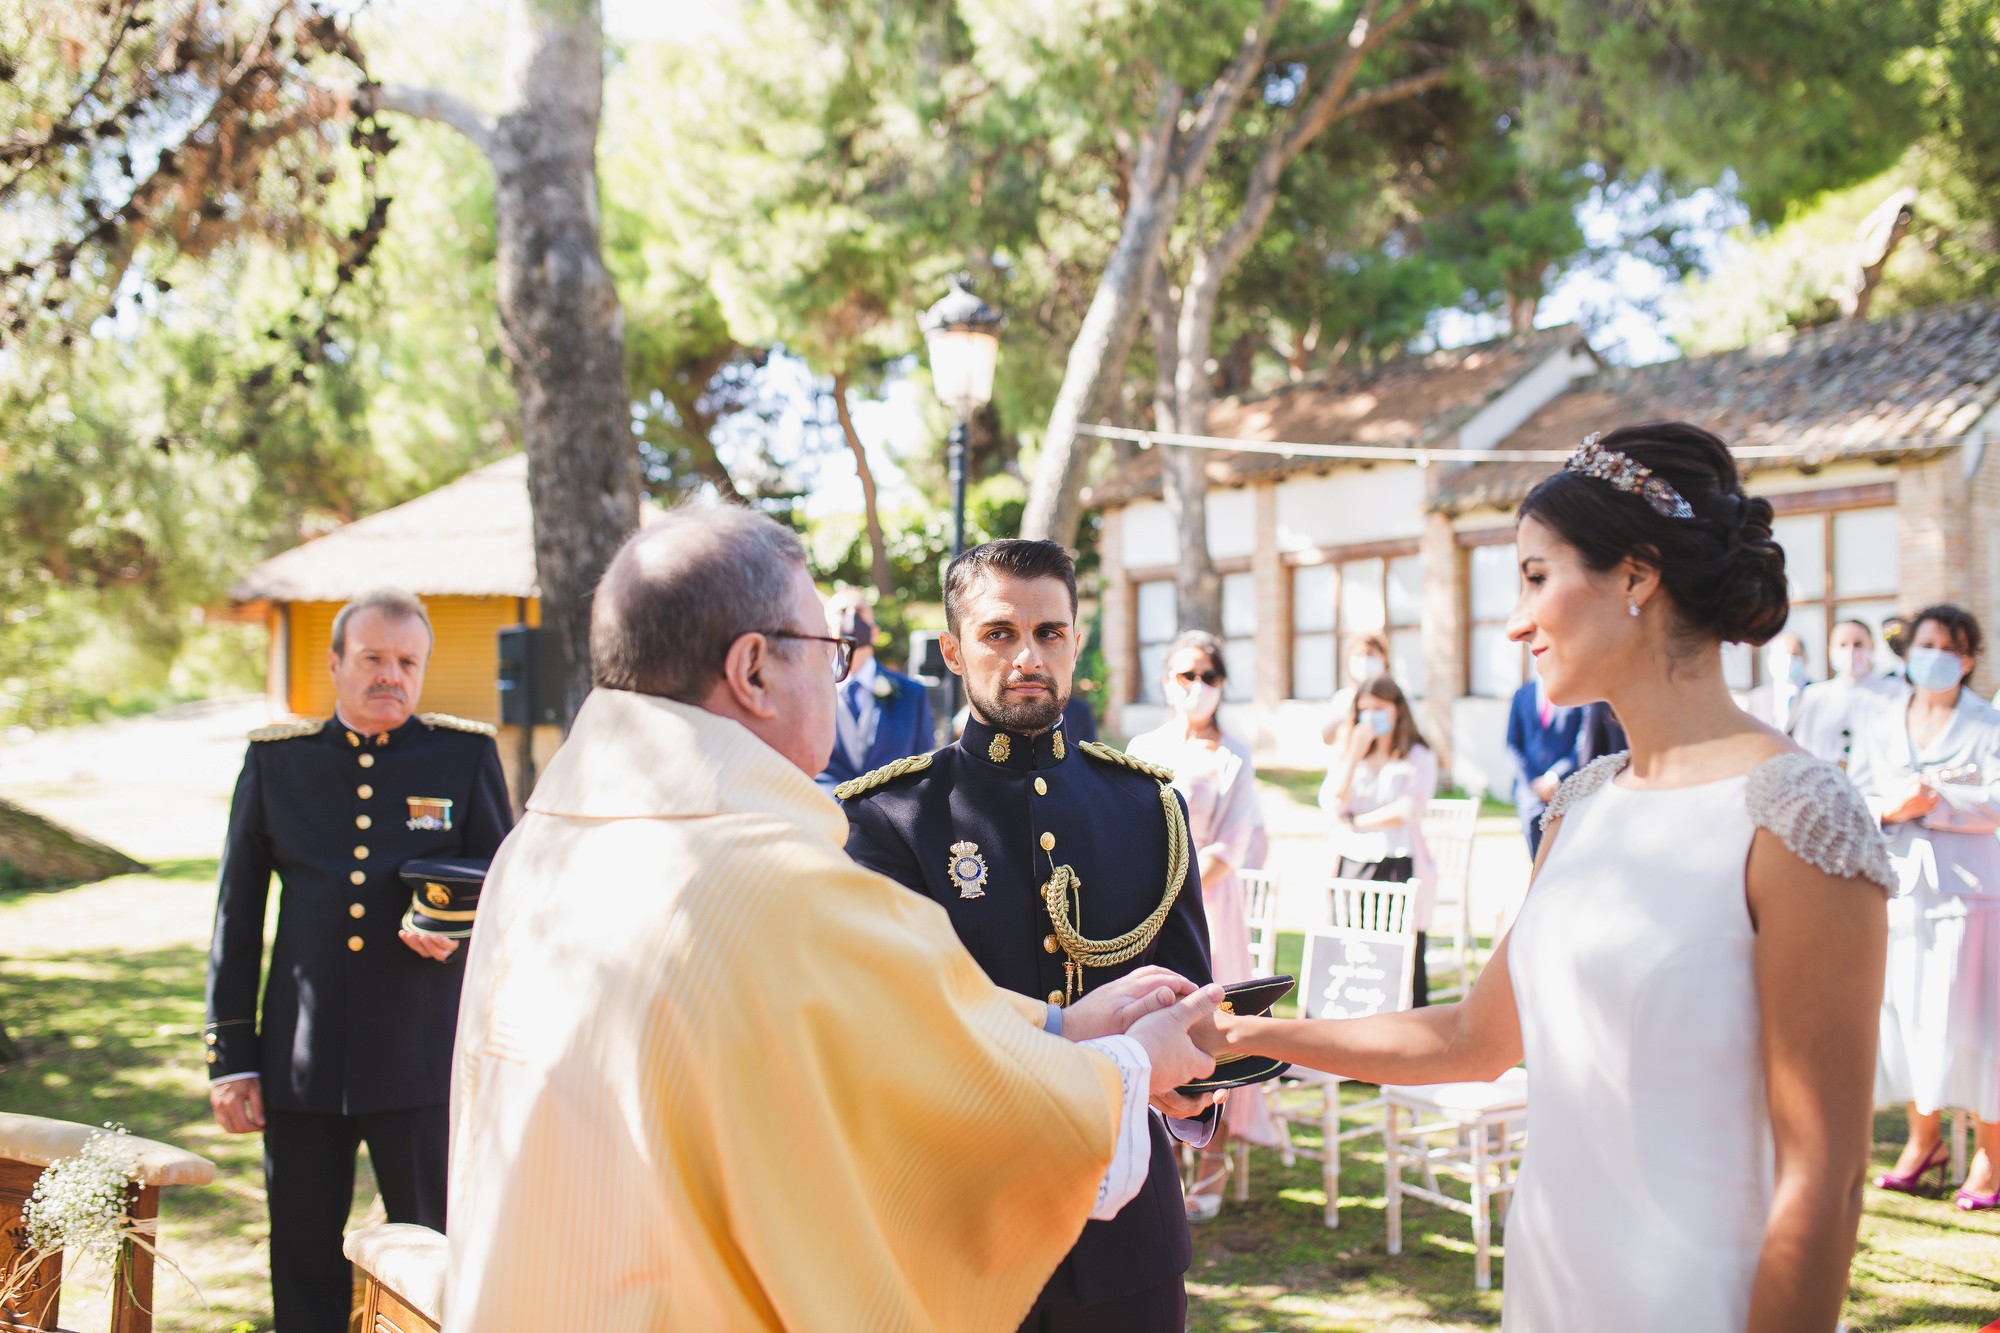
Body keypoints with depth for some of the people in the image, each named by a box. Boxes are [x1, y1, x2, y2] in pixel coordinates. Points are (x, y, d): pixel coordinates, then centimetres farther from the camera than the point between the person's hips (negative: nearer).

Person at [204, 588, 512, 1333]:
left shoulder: (466, 754, 2)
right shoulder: (274, 757, 6)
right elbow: (237, 917, 8)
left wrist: (460, 931, -16)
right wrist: (230, 1056, 4)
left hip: (422, 1059, -1)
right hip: (300, 1064, 2)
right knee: (303, 1270, 11)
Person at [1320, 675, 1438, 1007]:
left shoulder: (1419, 759, 4)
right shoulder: (1347, 757, 16)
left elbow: (1406, 811, -10)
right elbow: (1332, 805, 1)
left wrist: (1355, 821, -3)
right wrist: (1355, 754, -4)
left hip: (1399, 867, -4)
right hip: (1350, 865, 4)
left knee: (1405, 961, -7)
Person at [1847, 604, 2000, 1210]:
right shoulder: (1878, 727, 12)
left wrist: (1923, 802, -16)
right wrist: (1892, 806, -14)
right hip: (1898, 887, 4)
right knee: (1904, 1015, 5)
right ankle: (1923, 1140, 21)